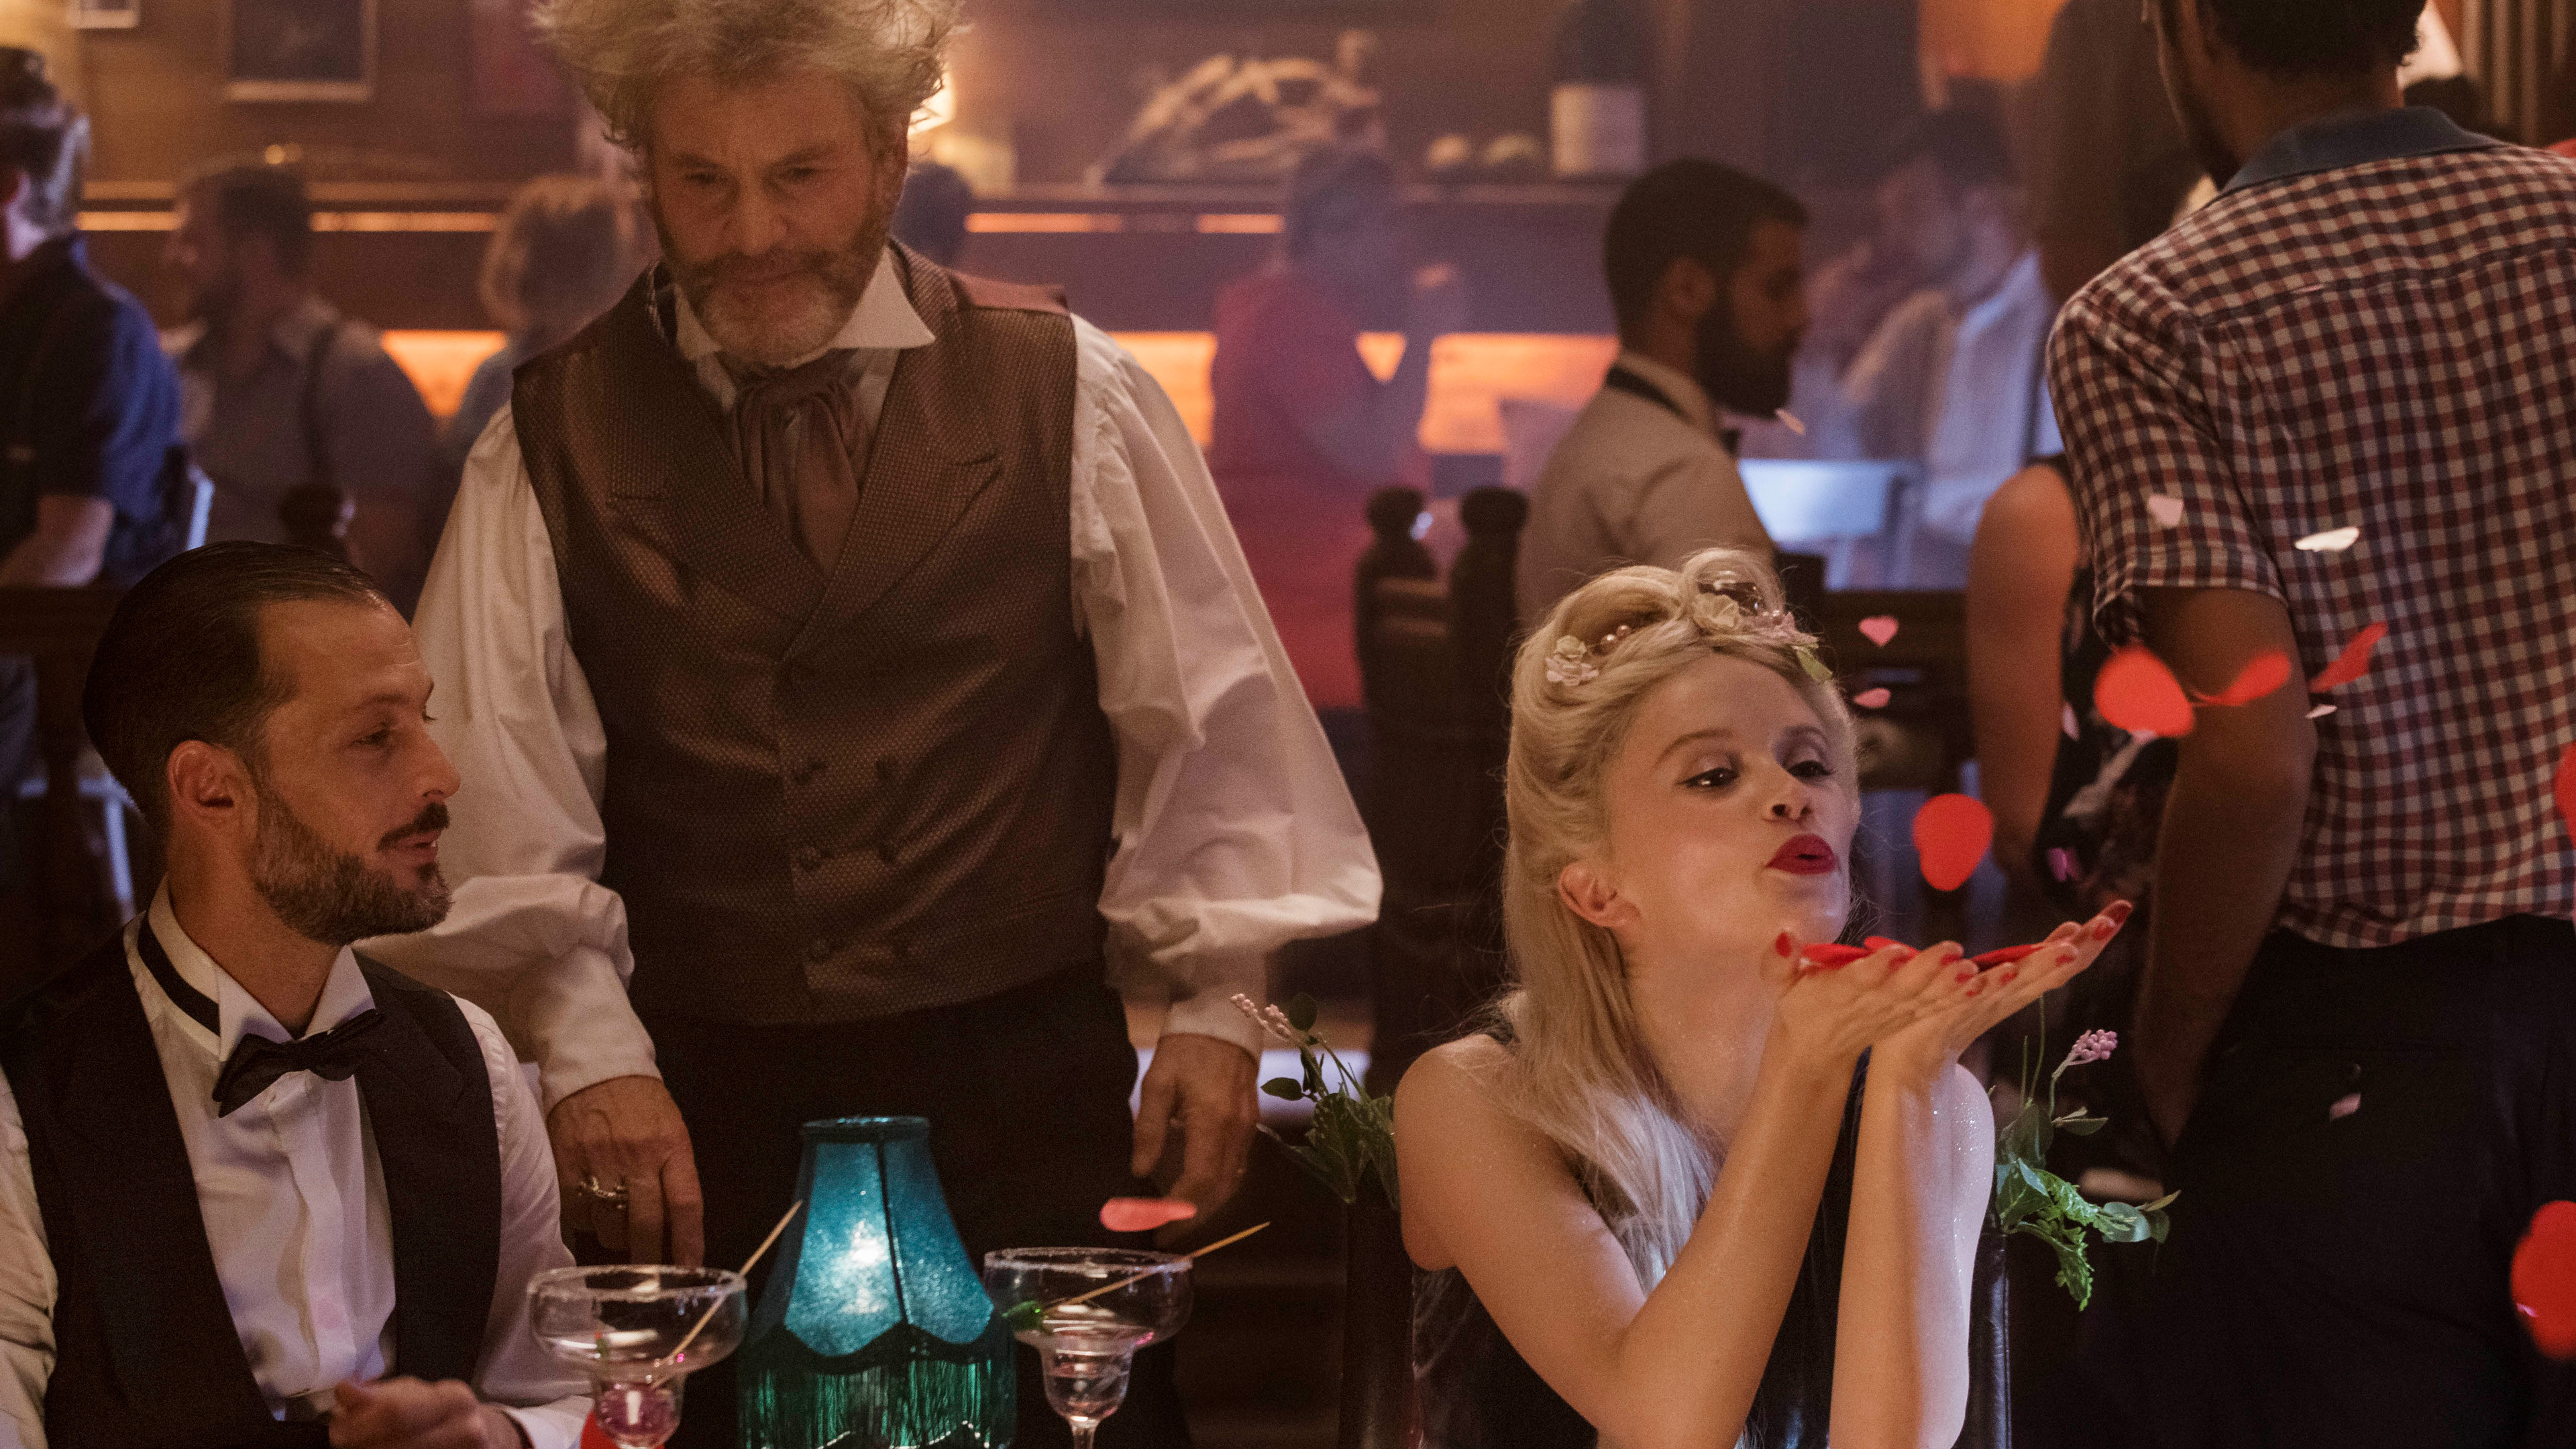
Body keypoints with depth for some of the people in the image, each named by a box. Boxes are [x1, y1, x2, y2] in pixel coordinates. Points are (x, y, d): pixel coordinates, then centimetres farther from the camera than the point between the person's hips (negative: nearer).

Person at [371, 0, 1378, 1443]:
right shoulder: (556, 443, 3)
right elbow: (500, 795, -1)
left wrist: (1212, 1006, 2)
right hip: (699, 1117, 0)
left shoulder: (1067, 392, 2)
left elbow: (1209, 717, 6)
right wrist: (591, 1050, -12)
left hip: (1025, 1102, 0)